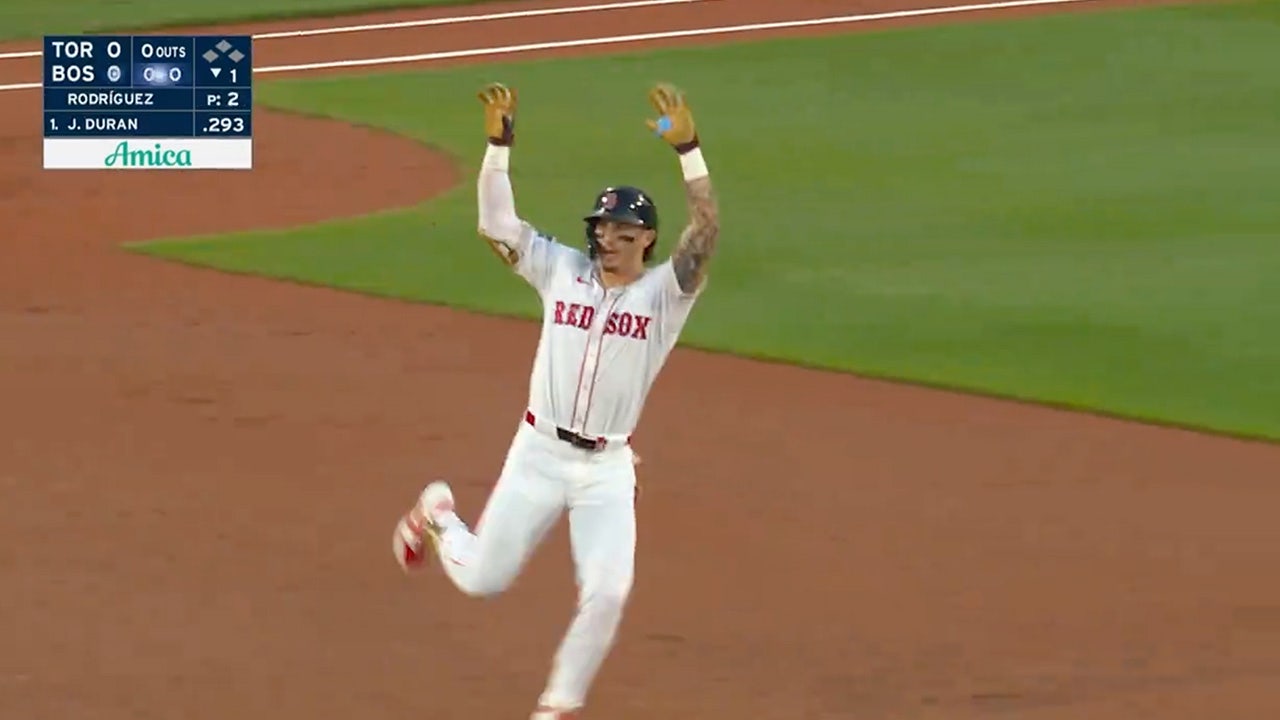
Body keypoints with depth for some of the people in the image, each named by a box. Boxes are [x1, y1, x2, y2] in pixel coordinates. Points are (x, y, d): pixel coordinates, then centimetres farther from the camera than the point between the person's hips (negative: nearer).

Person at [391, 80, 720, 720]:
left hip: (607, 468, -1)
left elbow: (705, 233, -23)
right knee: (482, 578, 8)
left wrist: (687, 149, -34)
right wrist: (499, 144, -19)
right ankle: (437, 517, 44)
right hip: (539, 452, 1)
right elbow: (495, 224, -7)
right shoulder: (563, 271, 0)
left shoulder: (665, 293, -6)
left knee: (606, 594, -12)